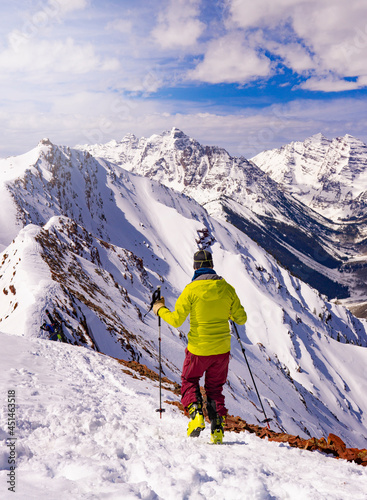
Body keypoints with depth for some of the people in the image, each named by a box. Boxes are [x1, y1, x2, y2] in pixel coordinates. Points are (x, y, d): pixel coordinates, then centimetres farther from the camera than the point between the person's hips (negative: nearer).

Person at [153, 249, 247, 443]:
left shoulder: (191, 289, -12)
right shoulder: (226, 288, -2)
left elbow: (176, 320, -11)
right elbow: (241, 318, 4)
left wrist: (160, 310, 7)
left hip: (198, 349, -3)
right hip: (222, 349, 3)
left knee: (189, 381, 21)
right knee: (215, 388, 20)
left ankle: (195, 412, 0)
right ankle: (218, 427, 11)